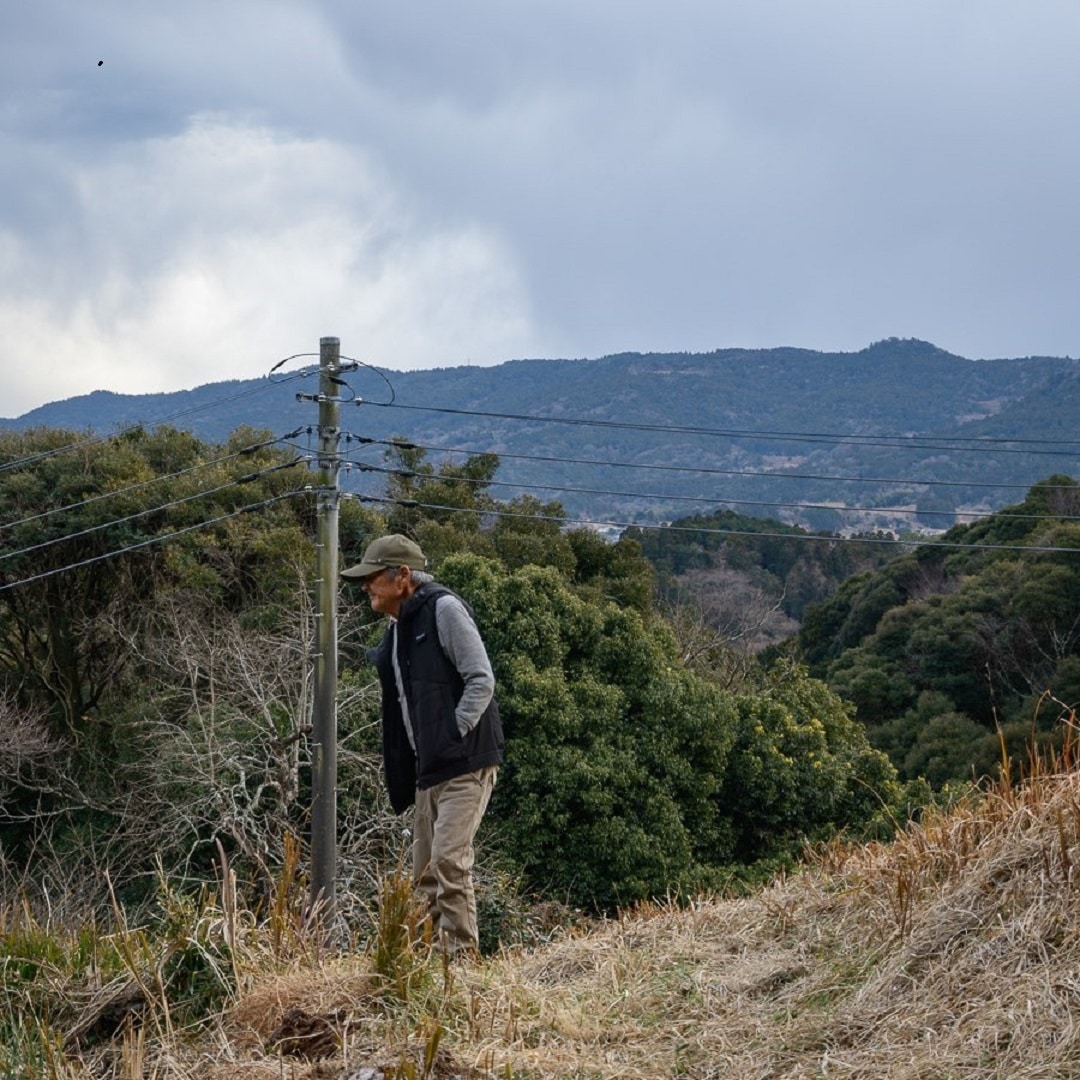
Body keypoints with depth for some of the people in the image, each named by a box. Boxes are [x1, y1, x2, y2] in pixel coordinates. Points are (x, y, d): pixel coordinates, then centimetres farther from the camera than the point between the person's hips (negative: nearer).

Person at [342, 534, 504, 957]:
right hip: (428, 771, 9)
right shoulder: (397, 630, 19)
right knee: (425, 874, 9)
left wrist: (453, 737, -17)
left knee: (448, 860, -18)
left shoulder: (445, 610, -8)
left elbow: (481, 680, -13)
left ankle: (463, 954, -14)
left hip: (466, 764, -9)